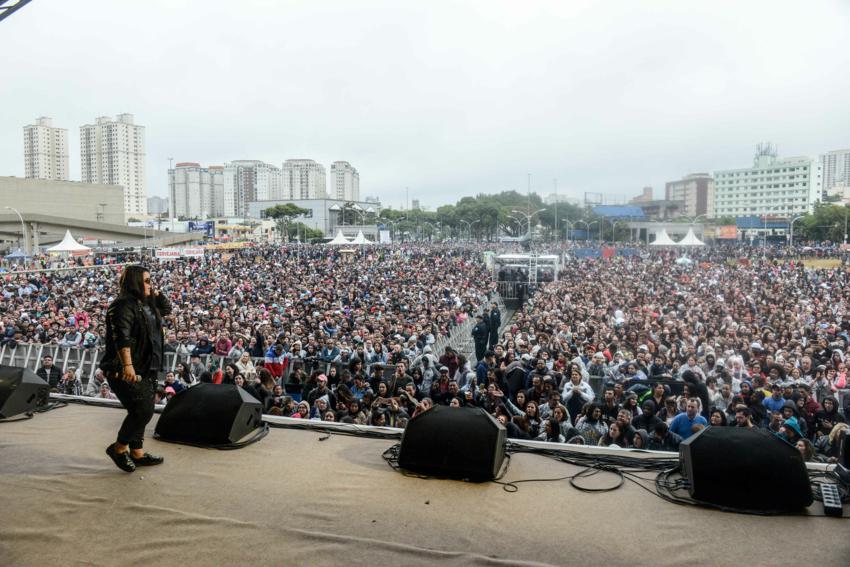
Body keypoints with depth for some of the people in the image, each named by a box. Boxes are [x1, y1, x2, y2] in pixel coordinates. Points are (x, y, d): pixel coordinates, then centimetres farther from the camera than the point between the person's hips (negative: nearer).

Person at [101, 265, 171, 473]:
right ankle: (119, 447, 8)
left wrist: (155, 293, 11)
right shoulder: (123, 305, -16)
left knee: (141, 412, 14)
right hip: (128, 371, -10)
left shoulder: (146, 304, 13)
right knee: (143, 410, -11)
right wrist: (127, 365, -31)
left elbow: (166, 309, 27)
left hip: (146, 370, 10)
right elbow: (121, 337, -24)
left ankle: (137, 453, 25)